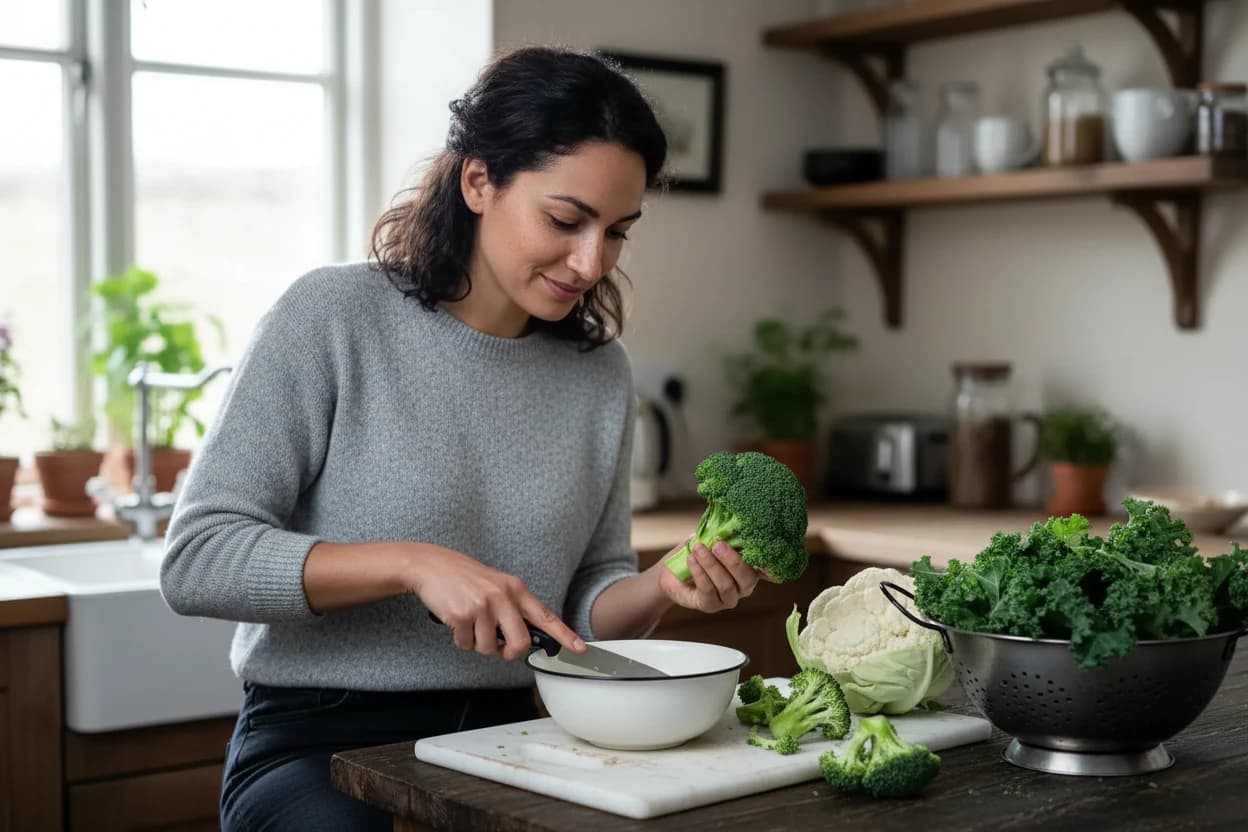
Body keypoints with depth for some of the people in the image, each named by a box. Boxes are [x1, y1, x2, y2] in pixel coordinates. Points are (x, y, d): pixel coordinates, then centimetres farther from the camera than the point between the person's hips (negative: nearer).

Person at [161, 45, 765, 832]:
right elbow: (195, 560, -13)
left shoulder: (601, 374, 5)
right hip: (320, 741, -4)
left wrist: (659, 588, -11)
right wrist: (412, 563, -22)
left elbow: (583, 613, 11)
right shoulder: (333, 317, -8)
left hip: (508, 737, 5)